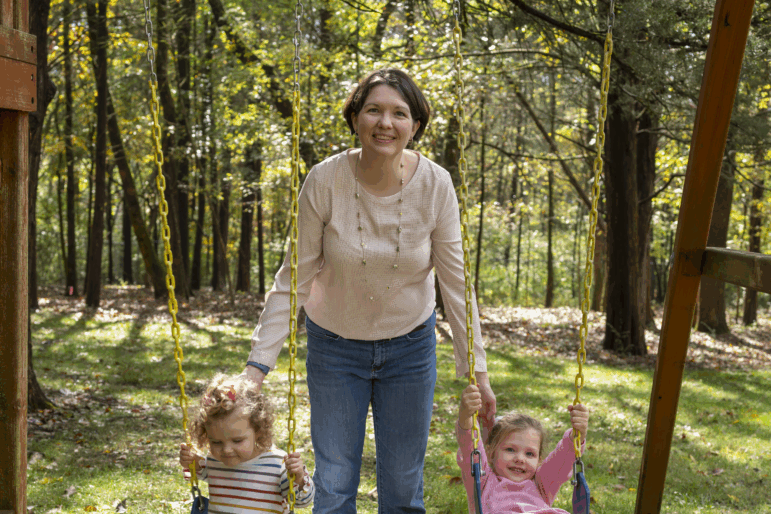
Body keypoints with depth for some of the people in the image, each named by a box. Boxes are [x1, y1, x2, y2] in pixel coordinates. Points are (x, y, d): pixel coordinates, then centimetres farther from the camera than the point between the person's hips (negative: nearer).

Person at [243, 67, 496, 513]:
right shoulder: (325, 180, -19)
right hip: (335, 344, -1)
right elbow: (294, 278, -13)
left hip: (410, 345, 1)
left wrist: (476, 369, -7)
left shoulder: (435, 184, -16)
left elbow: (455, 280, -8)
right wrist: (259, 362, -18)